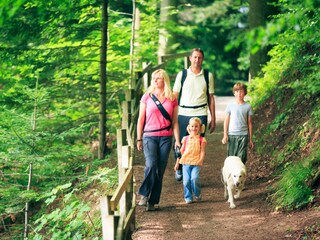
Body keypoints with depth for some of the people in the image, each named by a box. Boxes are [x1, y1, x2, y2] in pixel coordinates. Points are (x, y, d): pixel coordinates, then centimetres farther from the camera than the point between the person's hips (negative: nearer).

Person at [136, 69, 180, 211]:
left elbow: (175, 122, 11)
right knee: (151, 165, -21)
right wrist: (139, 139, 3)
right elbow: (141, 119, 7)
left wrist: (177, 140, 5)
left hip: (166, 138, 2)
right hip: (149, 136, -2)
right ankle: (144, 194, -8)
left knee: (160, 170, 1)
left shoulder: (172, 99, 8)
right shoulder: (147, 97, 5)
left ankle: (152, 201, 7)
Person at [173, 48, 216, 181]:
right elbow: (174, 95, 7)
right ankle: (179, 169, 25)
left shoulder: (208, 76, 8)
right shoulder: (182, 75, 5)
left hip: (200, 115, 0)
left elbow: (211, 98, 11)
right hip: (183, 114, 0)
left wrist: (213, 119, 9)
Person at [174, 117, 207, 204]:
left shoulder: (201, 140, 6)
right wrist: (177, 163, 15)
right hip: (186, 162, 2)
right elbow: (181, 151, 17)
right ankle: (188, 197, 8)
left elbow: (202, 152, 0)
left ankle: (197, 194, 5)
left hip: (196, 163, -2)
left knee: (194, 178, -19)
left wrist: (201, 160, -18)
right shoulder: (186, 139, 12)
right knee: (186, 180, -6)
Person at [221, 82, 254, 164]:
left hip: (243, 135, 0)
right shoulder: (230, 106, 5)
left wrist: (250, 139, 8)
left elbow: (249, 123, 8)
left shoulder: (247, 106, 4)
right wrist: (225, 135, 1)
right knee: (231, 157, 0)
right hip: (232, 135, 0)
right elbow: (226, 121, 8)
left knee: (241, 158, -5)